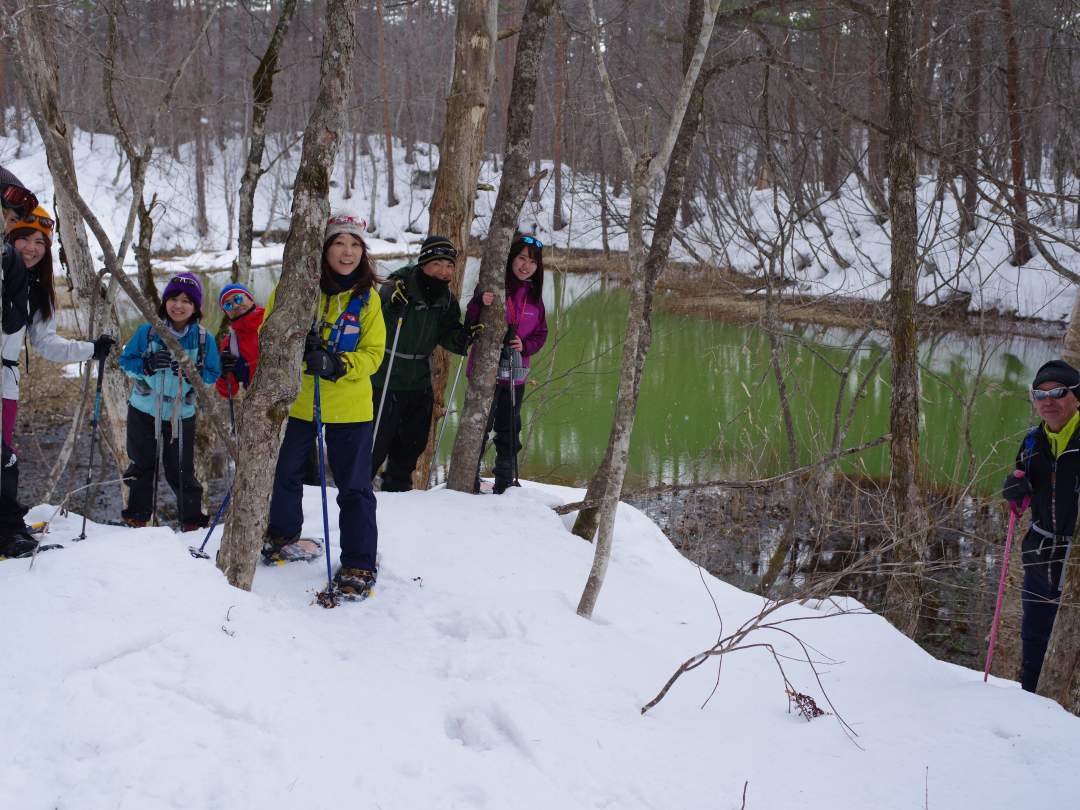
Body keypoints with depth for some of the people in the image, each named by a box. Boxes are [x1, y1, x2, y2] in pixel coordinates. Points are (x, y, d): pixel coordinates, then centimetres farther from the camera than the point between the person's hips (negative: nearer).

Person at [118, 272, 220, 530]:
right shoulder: (147, 332, -10)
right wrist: (148, 365, -23)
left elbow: (213, 374, -2)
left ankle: (192, 518, 16)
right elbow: (126, 361, -3)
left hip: (182, 414, -1)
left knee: (181, 469, 1)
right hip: (144, 410, 1)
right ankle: (137, 515, 27)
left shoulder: (204, 340, -8)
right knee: (142, 465, 13)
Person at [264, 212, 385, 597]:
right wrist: (298, 346, -19)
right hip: (296, 400, 1)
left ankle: (359, 564, 8)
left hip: (349, 407, -1)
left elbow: (373, 352, -3)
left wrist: (337, 364, -23)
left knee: (354, 487, -1)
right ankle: (282, 534, 42)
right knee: (285, 471, 17)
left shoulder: (367, 298, -2)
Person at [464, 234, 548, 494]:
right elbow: (470, 325, -10)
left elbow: (541, 333, 13)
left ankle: (505, 481, 23)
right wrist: (480, 304, -30)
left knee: (510, 429, 12)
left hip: (516, 374, 5)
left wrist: (525, 345, -8)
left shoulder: (534, 295, 9)